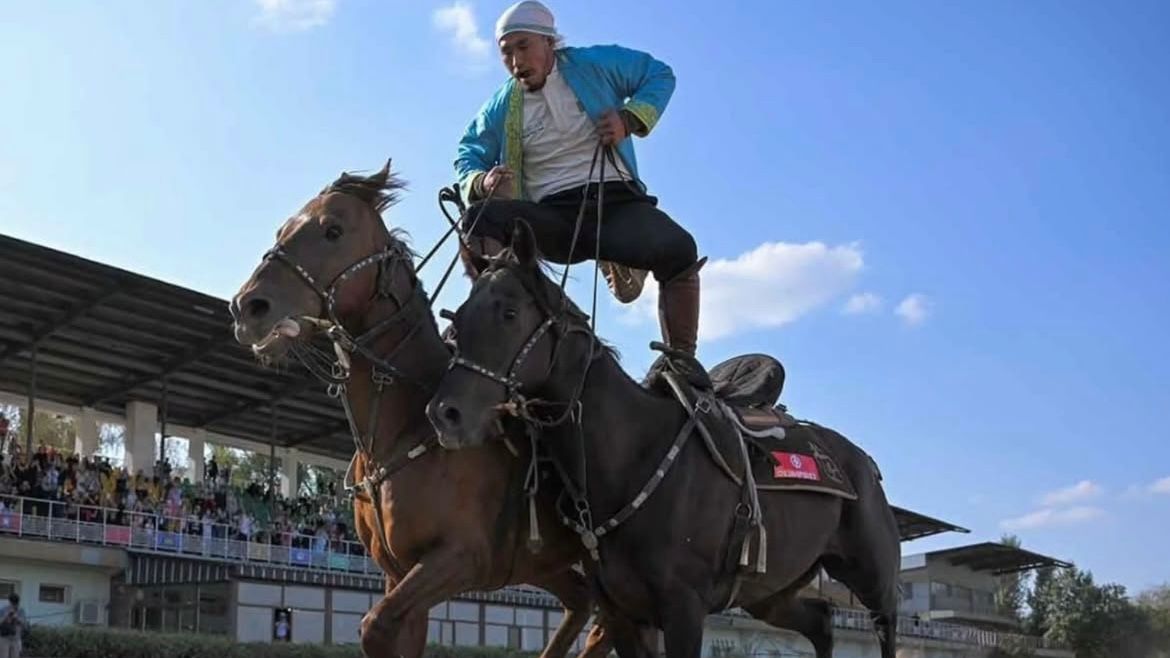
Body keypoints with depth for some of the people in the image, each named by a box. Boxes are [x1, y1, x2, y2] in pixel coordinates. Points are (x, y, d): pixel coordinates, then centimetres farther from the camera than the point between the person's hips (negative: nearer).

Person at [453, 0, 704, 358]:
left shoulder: (594, 64, 5)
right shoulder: (501, 107, 10)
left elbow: (660, 75, 14)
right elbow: (468, 157, 17)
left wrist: (629, 119, -6)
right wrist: (482, 182, -9)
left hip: (616, 203, -1)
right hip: (551, 217, 2)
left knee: (677, 248, -32)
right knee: (481, 217, -28)